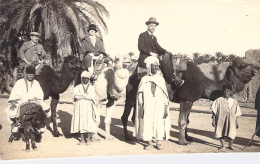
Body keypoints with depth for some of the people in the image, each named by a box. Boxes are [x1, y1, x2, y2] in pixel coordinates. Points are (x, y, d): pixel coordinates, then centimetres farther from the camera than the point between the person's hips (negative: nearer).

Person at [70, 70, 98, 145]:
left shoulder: (91, 87, 10)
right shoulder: (78, 87, 10)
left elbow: (92, 97, 0)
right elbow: (76, 96, -4)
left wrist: (82, 95, -4)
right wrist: (86, 95, -9)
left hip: (88, 107, -1)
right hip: (80, 107, 1)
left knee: (89, 122, -5)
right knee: (80, 122, 0)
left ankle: (88, 139, 5)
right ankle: (82, 140, 8)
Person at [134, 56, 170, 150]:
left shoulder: (161, 79, 7)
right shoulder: (144, 79, 4)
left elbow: (165, 95, 7)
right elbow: (140, 95, 5)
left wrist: (166, 109, 1)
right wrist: (141, 108, -2)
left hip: (159, 106, 1)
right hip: (147, 107, -1)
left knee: (159, 124, 1)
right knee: (147, 123, -1)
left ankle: (158, 142, 14)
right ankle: (149, 143, 12)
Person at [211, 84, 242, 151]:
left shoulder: (234, 102, 6)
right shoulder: (219, 100, -1)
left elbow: (236, 114, 12)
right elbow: (214, 111, 0)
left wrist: (236, 122, 11)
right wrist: (214, 120, -3)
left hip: (231, 121, 1)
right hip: (221, 120, -1)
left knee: (231, 134, -1)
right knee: (221, 133, 4)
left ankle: (230, 145, 25)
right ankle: (223, 146, 23)